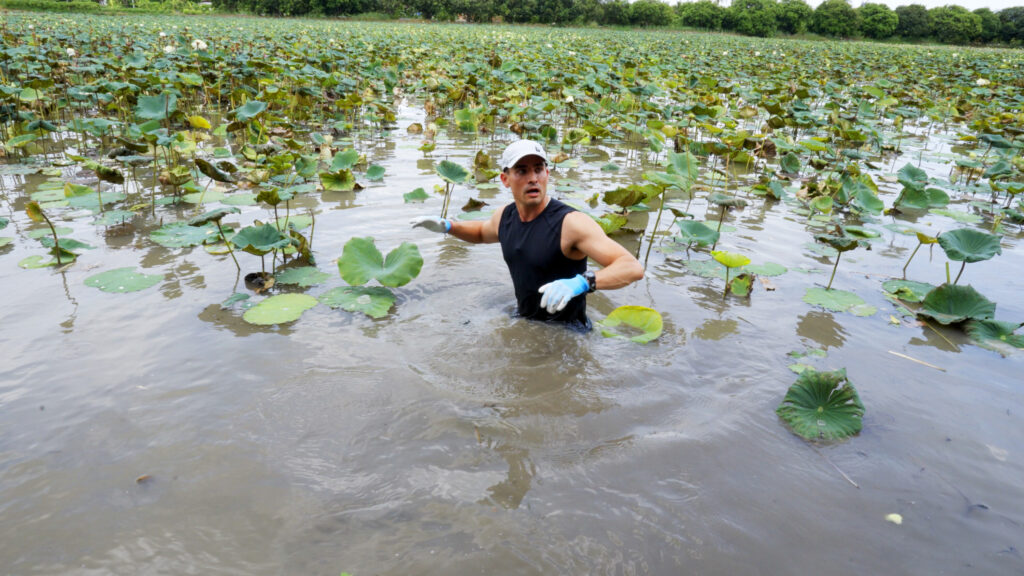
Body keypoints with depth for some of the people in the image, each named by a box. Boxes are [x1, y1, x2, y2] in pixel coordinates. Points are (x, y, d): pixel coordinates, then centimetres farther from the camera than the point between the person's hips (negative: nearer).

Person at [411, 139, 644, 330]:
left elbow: (633, 268, -31)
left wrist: (581, 283, -48)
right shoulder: (505, 216, -1)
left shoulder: (571, 222, -24)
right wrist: (447, 226, 8)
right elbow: (482, 232, 27)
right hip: (524, 321, 6)